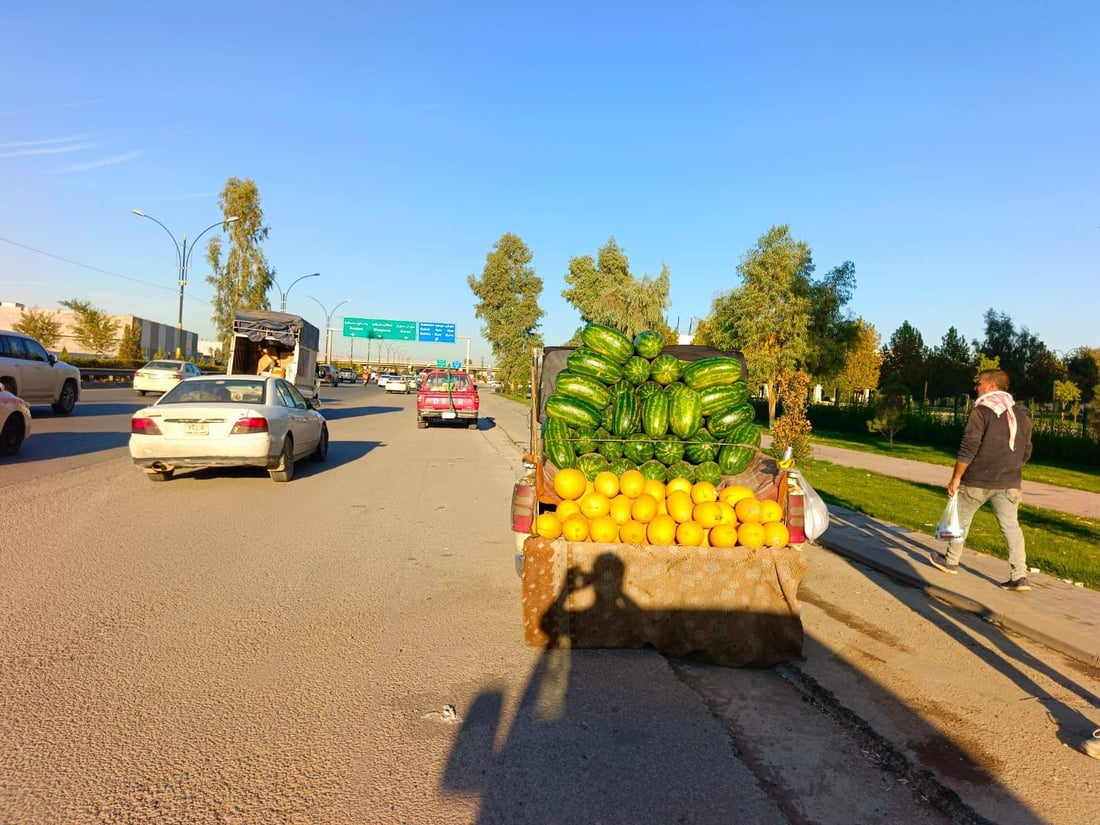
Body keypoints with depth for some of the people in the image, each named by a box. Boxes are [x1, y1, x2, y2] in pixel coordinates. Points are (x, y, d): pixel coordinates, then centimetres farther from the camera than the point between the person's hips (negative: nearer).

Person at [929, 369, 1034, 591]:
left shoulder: (981, 411, -12)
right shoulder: (1022, 415, 9)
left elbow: (968, 449, -17)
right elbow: (1026, 452, 14)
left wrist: (956, 477, -11)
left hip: (977, 480, -5)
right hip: (1009, 484, 5)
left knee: (962, 520, 12)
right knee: (1011, 526, 6)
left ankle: (950, 561, 25)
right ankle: (1020, 576, 0)